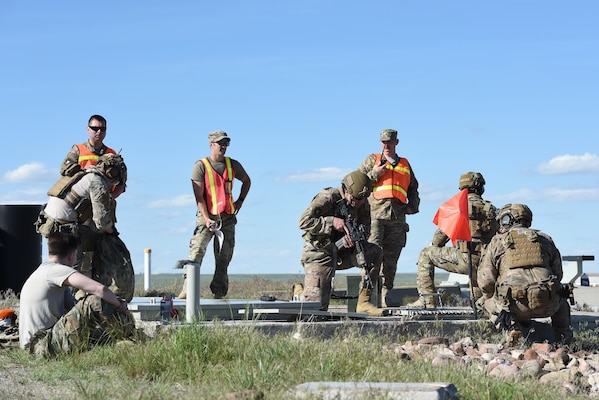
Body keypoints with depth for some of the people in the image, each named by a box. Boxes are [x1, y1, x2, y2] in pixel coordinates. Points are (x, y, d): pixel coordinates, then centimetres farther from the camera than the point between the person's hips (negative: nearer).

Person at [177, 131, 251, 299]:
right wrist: (207, 219, -18)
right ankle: (187, 288, -26)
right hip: (207, 216, -4)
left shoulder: (233, 165, 9)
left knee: (224, 257, 3)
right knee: (197, 249, -21)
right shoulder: (201, 165, -4)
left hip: (228, 218, 4)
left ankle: (219, 292, 8)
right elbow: (199, 196, -9)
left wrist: (240, 200, 14)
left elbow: (247, 181, 29)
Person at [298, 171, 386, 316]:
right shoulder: (327, 197, -18)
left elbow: (365, 228, 1)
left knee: (375, 252, -17)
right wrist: (332, 222, -29)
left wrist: (353, 238, -22)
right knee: (317, 308, -14)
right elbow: (304, 222, -22)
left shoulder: (363, 204, 0)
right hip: (319, 253, -6)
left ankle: (363, 302, -14)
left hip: (342, 252, 6)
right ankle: (300, 295, 23)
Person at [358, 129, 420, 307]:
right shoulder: (372, 160, 14)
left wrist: (413, 206, 13)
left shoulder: (405, 164, 23)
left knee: (390, 259, 2)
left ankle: (385, 298, 4)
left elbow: (413, 189, 30)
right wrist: (375, 174, -5)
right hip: (376, 214, -3)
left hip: (397, 217, 3)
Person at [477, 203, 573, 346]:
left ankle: (511, 325, -1)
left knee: (486, 301, 27)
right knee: (560, 298, 39)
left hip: (515, 305, -3)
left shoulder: (498, 241, 12)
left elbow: (485, 281, 9)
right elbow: (558, 274, 23)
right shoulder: (545, 239, 20)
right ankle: (564, 335, 20)